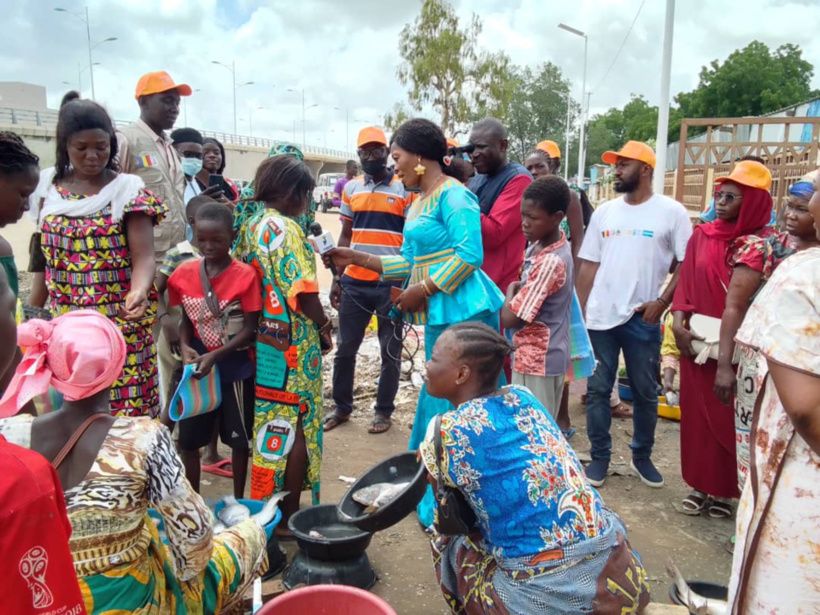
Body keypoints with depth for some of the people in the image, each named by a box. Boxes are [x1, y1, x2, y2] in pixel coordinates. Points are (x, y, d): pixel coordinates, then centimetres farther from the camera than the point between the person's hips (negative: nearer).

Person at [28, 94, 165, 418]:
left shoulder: (128, 190, -6)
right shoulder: (47, 187, 6)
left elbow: (143, 256, -14)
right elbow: (44, 253, 14)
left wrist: (138, 291, -33)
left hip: (120, 324, -4)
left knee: (128, 410, -1)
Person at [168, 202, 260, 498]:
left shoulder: (245, 275, -15)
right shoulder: (185, 273, -3)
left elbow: (249, 329, -14)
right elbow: (186, 319, 7)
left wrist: (215, 356, -23)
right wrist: (184, 347, -12)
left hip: (235, 369, -3)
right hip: (198, 367, 4)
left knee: (238, 438, 11)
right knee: (188, 438, 12)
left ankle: (238, 501, 29)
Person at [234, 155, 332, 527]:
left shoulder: (251, 225, 9)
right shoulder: (286, 228, -16)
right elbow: (303, 291, -21)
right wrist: (324, 327, -5)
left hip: (262, 340, 8)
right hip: (292, 345, -8)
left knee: (269, 425, 19)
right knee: (296, 429, 4)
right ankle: (288, 517, 16)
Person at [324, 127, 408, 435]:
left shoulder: (405, 188, -2)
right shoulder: (350, 188, 9)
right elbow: (345, 236, 13)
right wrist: (336, 277, 8)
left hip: (392, 283, -3)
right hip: (354, 281, 4)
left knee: (390, 351, 8)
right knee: (345, 348, 10)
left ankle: (383, 410, 23)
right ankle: (341, 406, 27)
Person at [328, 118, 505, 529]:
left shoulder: (452, 195, -10)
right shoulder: (419, 203, 18)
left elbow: (469, 254, -20)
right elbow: (415, 261, 19)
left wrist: (421, 291, -15)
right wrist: (358, 259, 17)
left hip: (462, 314, -10)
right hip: (439, 316, 10)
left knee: (453, 406, -2)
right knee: (436, 400, 17)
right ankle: (425, 489, 33)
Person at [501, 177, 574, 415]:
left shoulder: (550, 262, -26)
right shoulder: (542, 244, 2)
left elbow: (509, 318, -23)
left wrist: (510, 290, -5)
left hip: (536, 360, -9)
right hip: (542, 357, 9)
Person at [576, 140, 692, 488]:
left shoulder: (671, 212, -2)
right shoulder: (604, 212, 8)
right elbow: (588, 266, 9)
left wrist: (662, 302, -12)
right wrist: (580, 310, 3)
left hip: (643, 319, -2)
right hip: (599, 317, 3)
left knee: (645, 392, 10)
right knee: (597, 390, 7)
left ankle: (642, 456, 28)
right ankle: (599, 457, 21)